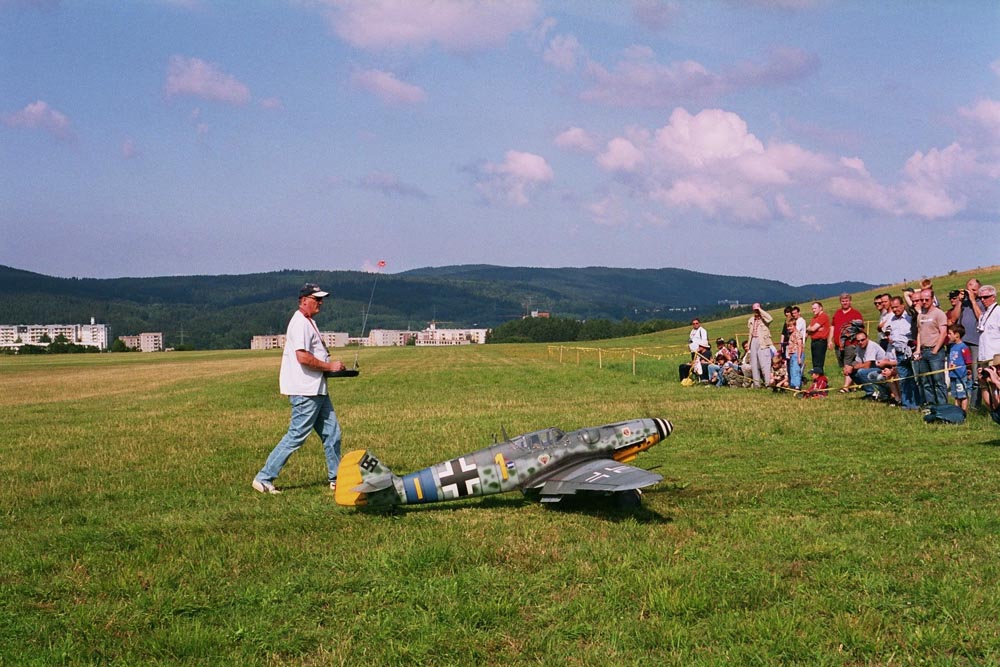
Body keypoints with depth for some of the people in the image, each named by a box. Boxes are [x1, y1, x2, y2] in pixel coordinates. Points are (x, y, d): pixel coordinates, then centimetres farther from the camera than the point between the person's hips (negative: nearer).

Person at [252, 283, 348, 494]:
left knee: (332, 433, 13)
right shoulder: (300, 323, -15)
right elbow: (303, 357, -25)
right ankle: (264, 478, -1)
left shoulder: (309, 322, 17)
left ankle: (336, 479, 22)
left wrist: (333, 366, 8)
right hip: (305, 392, -10)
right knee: (296, 436, -7)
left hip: (317, 390, 10)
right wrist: (330, 366, -15)